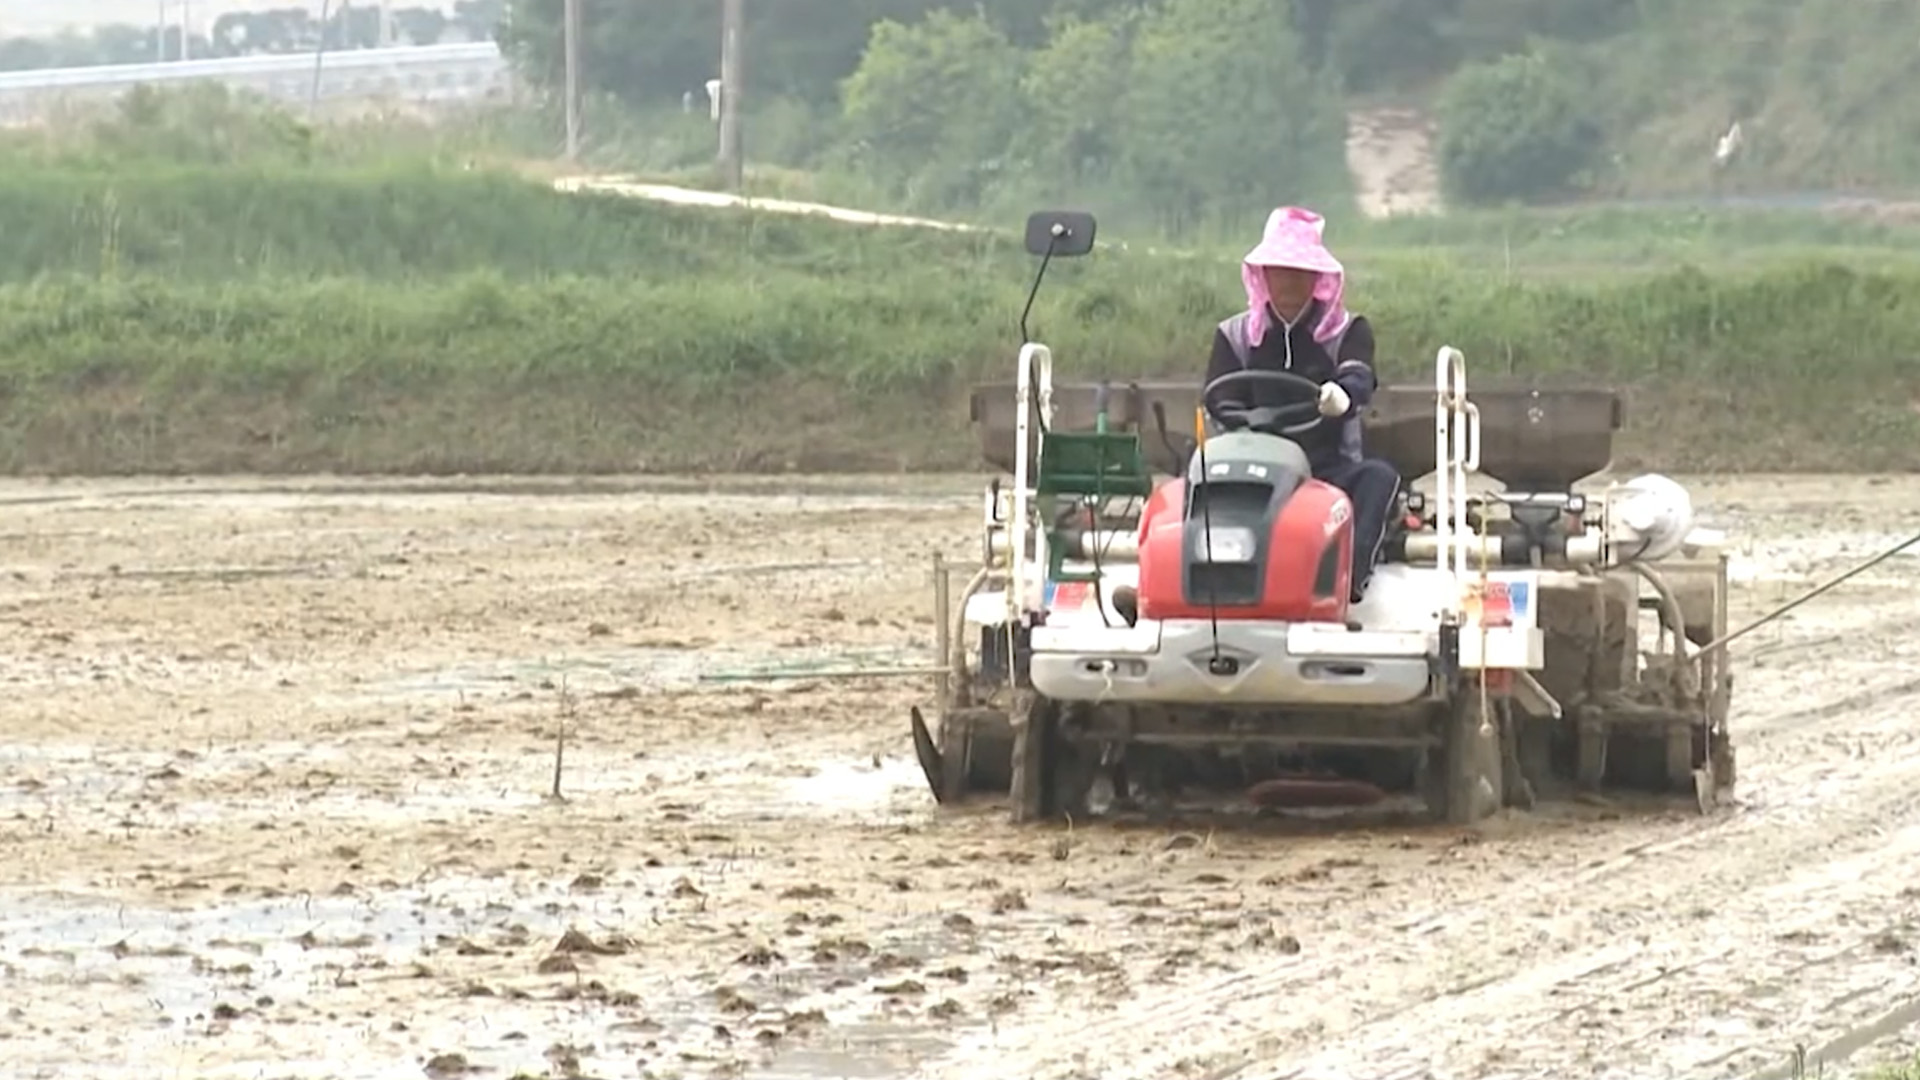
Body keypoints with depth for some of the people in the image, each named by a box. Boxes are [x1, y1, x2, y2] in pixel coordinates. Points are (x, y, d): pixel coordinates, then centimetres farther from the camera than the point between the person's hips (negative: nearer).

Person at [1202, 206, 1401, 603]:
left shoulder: (1348, 331, 8)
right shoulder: (1234, 336, 13)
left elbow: (1359, 379, -13)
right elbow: (1222, 411, 6)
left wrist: (1343, 396, -40)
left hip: (1329, 469, -1)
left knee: (1379, 477, -33)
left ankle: (1350, 575, -52)